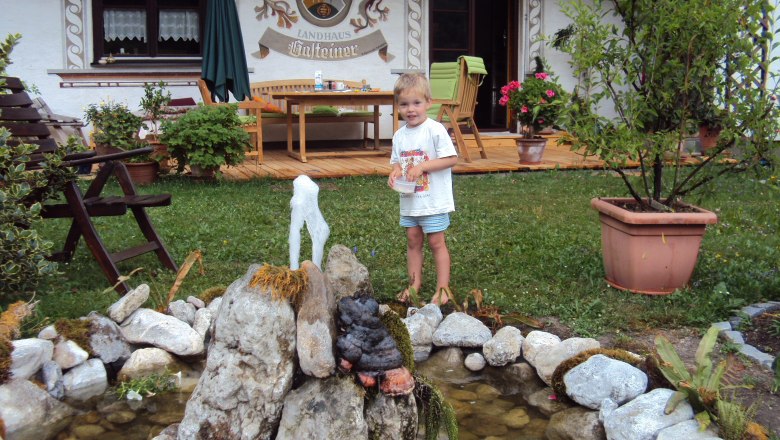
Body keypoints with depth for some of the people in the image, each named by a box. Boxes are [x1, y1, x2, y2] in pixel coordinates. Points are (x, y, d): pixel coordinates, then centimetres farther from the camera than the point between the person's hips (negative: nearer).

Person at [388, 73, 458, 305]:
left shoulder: (435, 130, -14)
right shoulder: (399, 135, 5)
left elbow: (451, 159, -16)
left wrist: (422, 166, -22)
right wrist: (395, 172, -9)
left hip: (433, 200, -6)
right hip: (409, 200, 6)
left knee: (436, 242, 0)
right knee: (413, 240, 13)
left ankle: (442, 289, 7)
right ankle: (415, 284, 24)